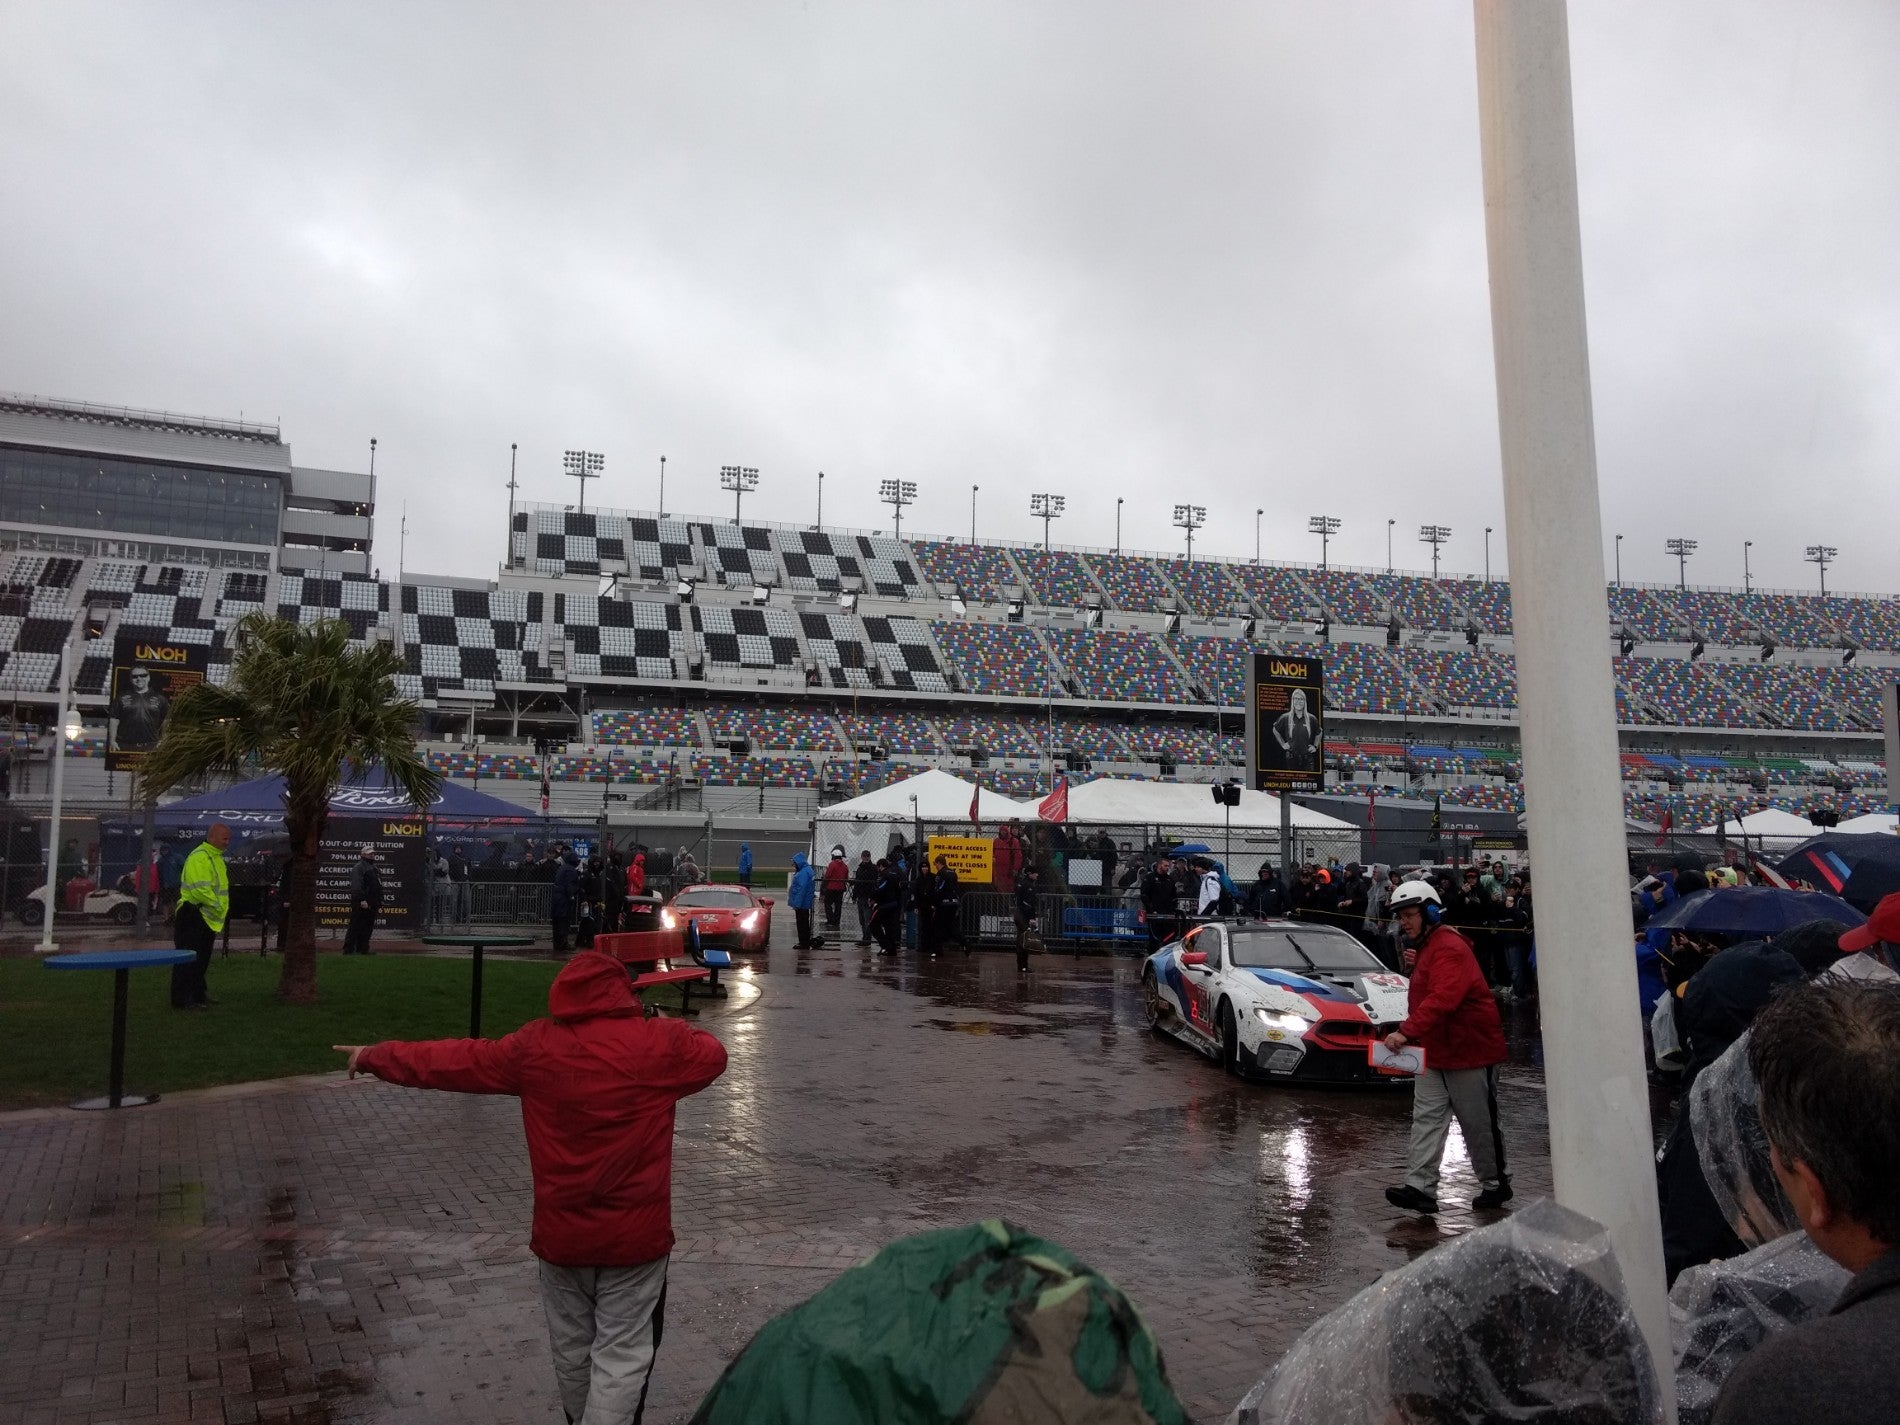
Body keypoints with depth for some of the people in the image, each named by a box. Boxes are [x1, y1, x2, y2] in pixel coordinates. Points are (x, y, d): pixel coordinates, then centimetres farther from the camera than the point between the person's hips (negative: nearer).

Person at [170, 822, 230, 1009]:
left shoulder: (216, 857, 17)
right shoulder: (199, 857, -16)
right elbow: (200, 889, -25)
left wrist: (223, 909, 15)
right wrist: (219, 907, -19)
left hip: (207, 918, 10)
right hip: (194, 915, -10)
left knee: (202, 959, 17)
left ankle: (198, 994, 27)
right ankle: (182, 999, -4)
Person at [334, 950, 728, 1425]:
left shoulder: (535, 1045, -4)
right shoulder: (660, 1042, -12)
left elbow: (457, 1060, 7)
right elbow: (713, 1053, 6)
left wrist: (377, 1056, 21)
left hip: (561, 1234, 3)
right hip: (635, 1235, -3)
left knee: (572, 1348, 22)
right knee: (622, 1354, 5)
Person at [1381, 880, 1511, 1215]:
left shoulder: (1450, 948, -22)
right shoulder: (1423, 947, 13)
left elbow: (1442, 999, -34)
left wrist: (1406, 1031, -41)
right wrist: (1412, 967, 3)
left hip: (1470, 1050, -9)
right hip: (1434, 1050, 9)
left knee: (1479, 1123, 6)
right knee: (1426, 1117, 0)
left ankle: (1495, 1184, 23)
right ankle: (1420, 1187, -2)